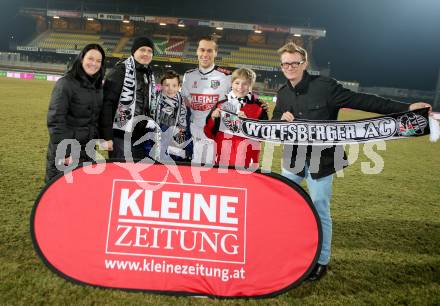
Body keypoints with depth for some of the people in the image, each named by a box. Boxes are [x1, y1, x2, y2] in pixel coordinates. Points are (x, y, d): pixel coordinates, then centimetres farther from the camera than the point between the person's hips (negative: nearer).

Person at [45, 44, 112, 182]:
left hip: (87, 152, 6)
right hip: (65, 153, -6)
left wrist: (107, 137, 6)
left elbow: (102, 116, 19)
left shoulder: (98, 86, 11)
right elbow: (55, 120, -15)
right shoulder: (66, 83, -10)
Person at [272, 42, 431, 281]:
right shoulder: (283, 93, 3)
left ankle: (322, 261, 23)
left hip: (321, 159, -5)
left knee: (319, 211, 3)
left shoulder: (324, 86, -15)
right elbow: (273, 124, 12)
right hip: (293, 158, 6)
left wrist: (405, 108, -17)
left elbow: (361, 101, -14)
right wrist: (282, 118, -13)